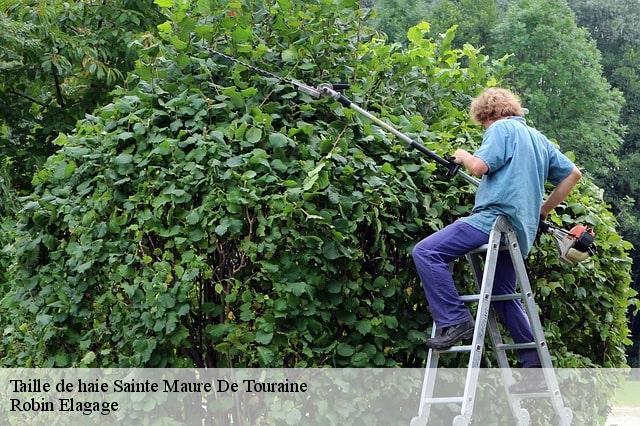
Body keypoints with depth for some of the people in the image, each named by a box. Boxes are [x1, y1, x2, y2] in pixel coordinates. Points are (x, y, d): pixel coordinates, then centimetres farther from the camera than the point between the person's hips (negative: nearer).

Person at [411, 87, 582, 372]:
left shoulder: (501, 129, 0)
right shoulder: (539, 138, 24)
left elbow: (479, 166, -15)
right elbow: (573, 174, 26)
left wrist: (463, 156, 7)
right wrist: (543, 210, 28)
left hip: (495, 217, -9)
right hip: (520, 230, 9)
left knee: (425, 252, -14)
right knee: (503, 295, 21)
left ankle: (454, 320, -20)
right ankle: (533, 360, 20)